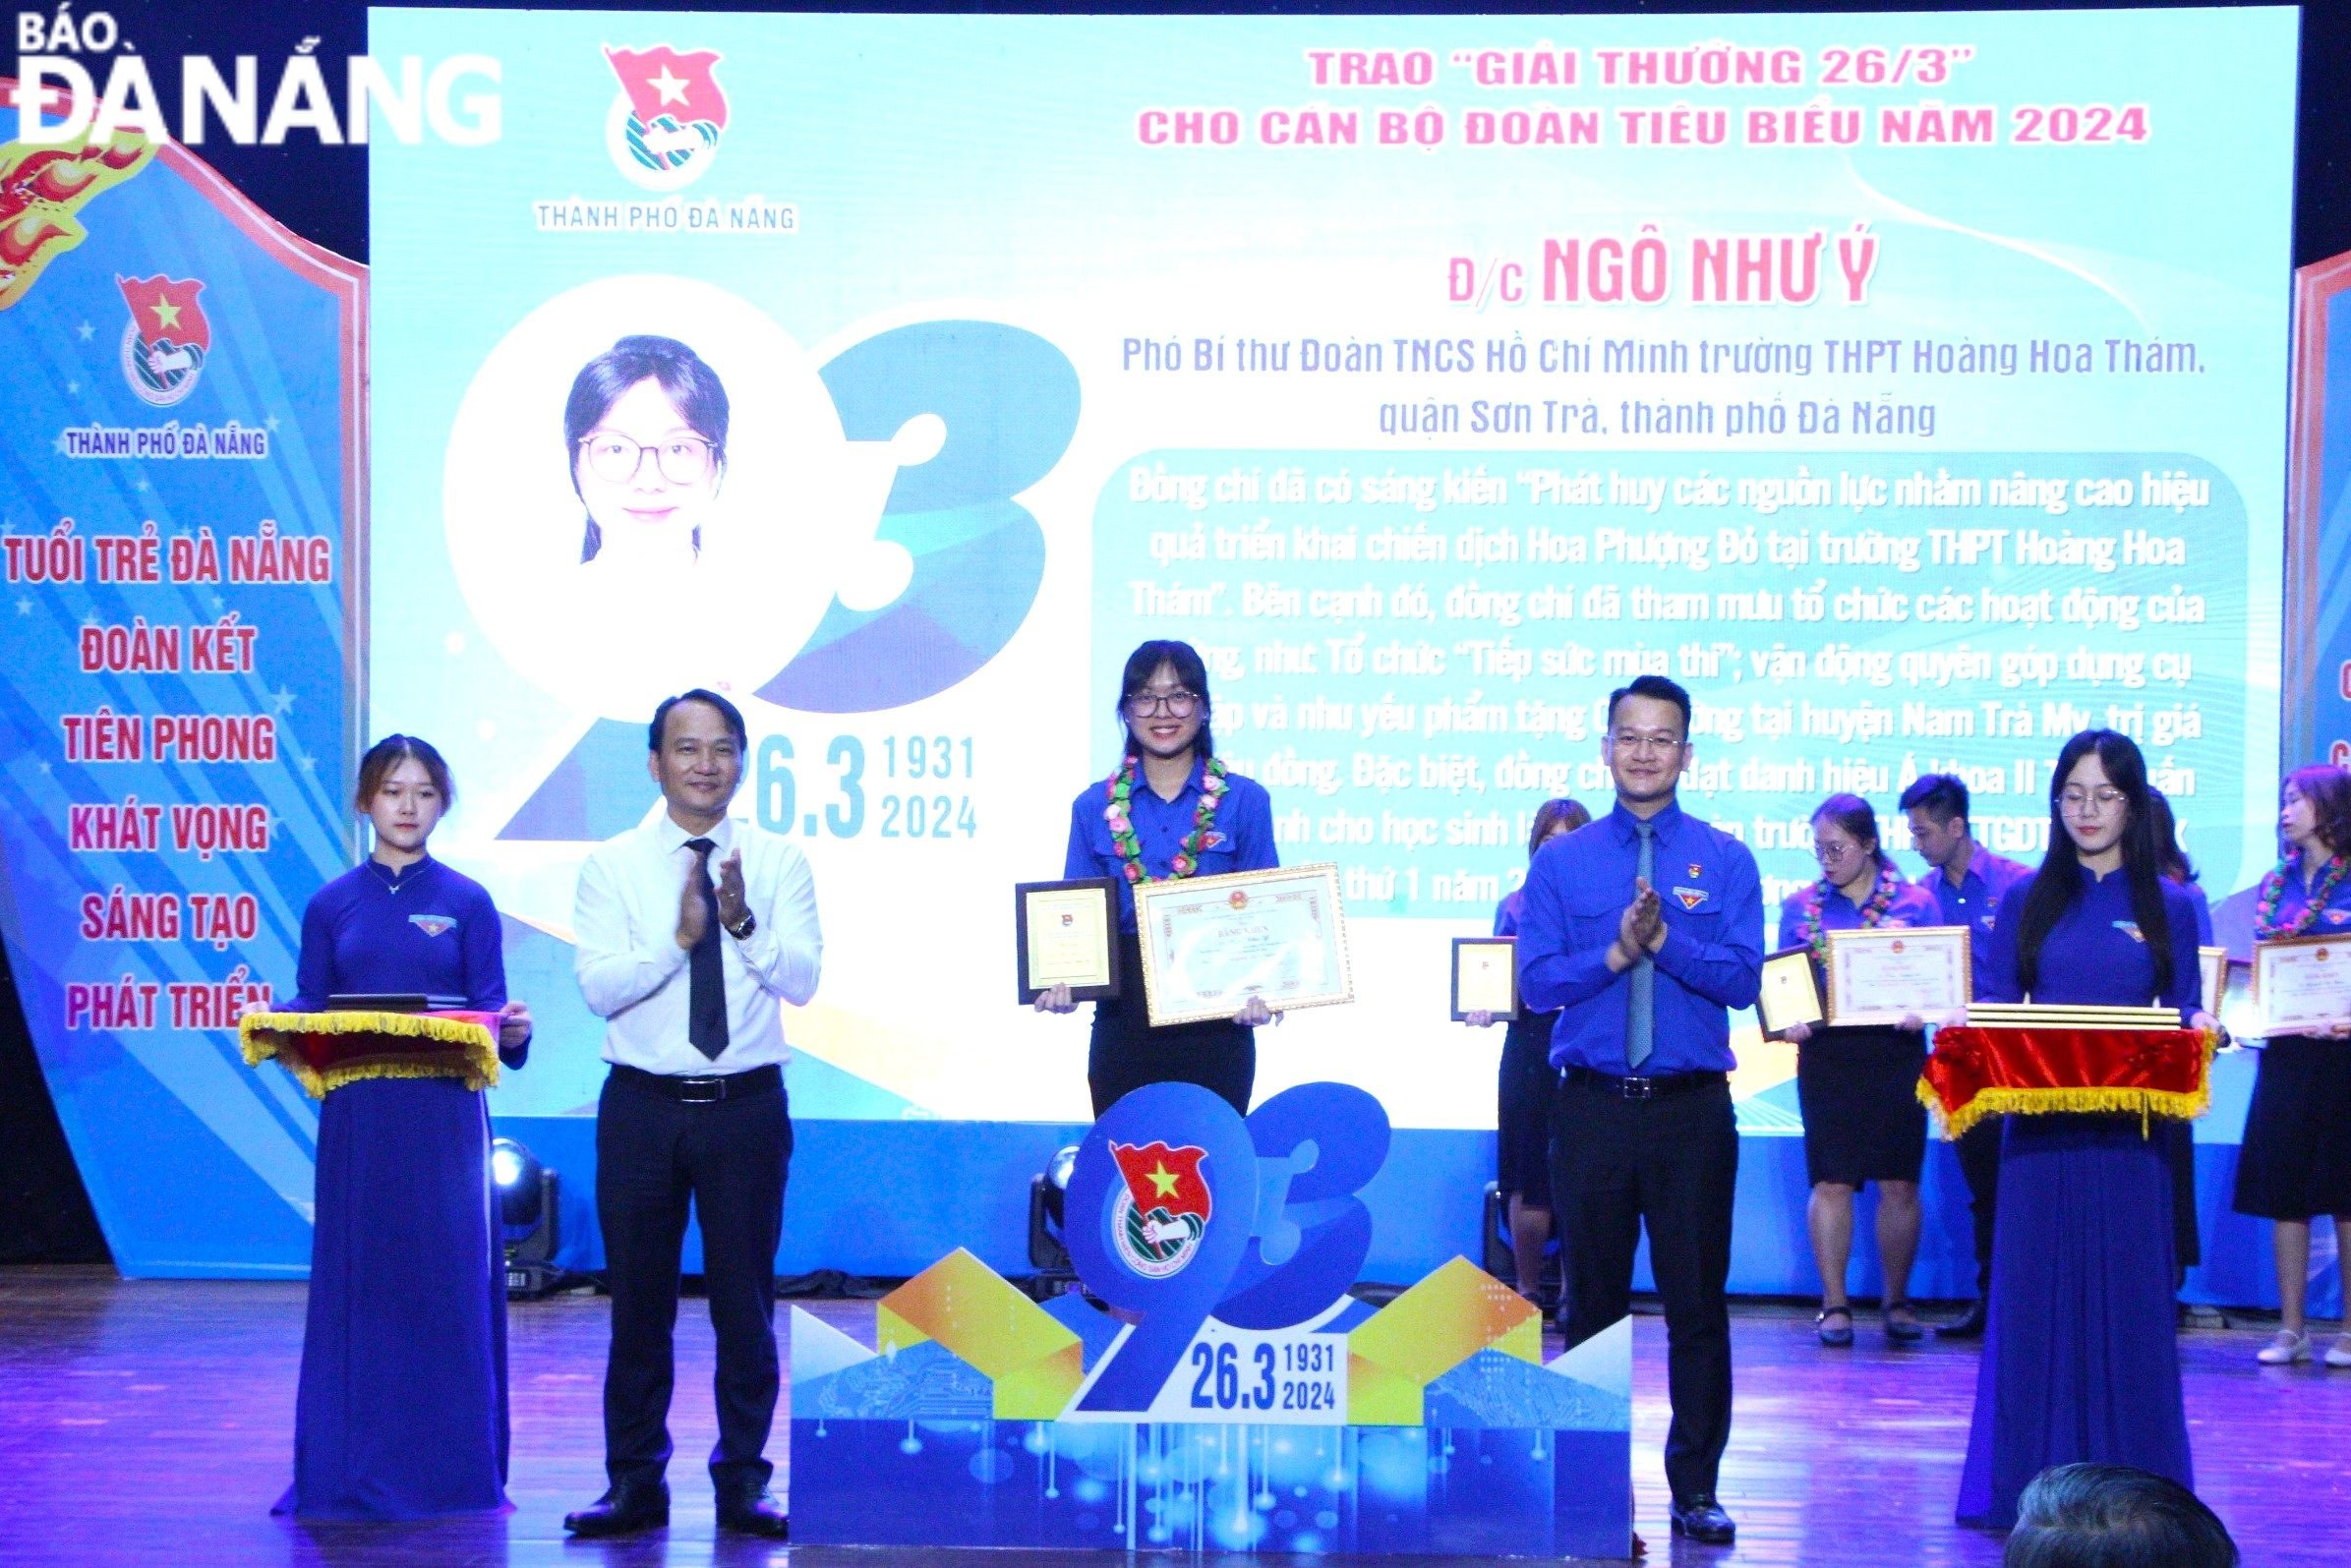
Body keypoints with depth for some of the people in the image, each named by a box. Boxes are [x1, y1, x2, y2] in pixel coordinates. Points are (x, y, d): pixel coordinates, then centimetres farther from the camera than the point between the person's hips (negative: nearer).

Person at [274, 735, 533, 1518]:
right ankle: (353, 1472, 11)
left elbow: (489, 1010, 1)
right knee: (355, 1283, 3)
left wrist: (512, 1028, -20)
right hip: (356, 1120, 1)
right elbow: (309, 1009, 7)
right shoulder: (332, 904, 7)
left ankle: (451, 1467, 8)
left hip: (444, 1119, -1)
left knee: (450, 1282, -1)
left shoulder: (467, 903, 4)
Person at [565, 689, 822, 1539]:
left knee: (745, 1295, 5)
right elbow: (600, 988, -9)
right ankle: (635, 1482, 14)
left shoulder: (779, 861, 3)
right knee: (640, 1299, 5)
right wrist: (679, 937, -22)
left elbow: (803, 979, -7)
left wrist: (743, 922, -23)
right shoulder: (613, 865, 2)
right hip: (643, 1107, 0)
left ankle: (743, 1482, 15)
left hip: (747, 1106, 0)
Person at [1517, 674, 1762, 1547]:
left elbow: (1743, 980, -6)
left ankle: (1695, 1487, 11)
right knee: (1593, 1301, 7)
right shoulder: (1561, 862, 6)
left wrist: (1665, 939, -19)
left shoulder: (1724, 861, 4)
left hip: (1693, 1108, -1)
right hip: (1593, 1107, 1)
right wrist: (1616, 952, -16)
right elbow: (1536, 982, -2)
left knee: (1698, 1302, 2)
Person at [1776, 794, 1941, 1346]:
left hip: (1896, 1054, -1)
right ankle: (1834, 1305, 5)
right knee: (1830, 1181, -1)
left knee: (1898, 1183, 2)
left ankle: (1896, 1301, 14)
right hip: (1826, 1054, 1)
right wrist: (1789, 1021, -12)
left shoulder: (1916, 904, 3)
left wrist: (1922, 1012, -18)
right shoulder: (1800, 907, 7)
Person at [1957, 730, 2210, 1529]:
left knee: (2128, 1305, 1)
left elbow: (2184, 1016, 7)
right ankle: (2030, 1488, 9)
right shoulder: (2027, 902, 7)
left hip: (2129, 1134, 0)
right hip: (2041, 1131, 0)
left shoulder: (2169, 907, 7)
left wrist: (2195, 1035, -14)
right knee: (2035, 1304, 2)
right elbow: (1994, 1013, 6)